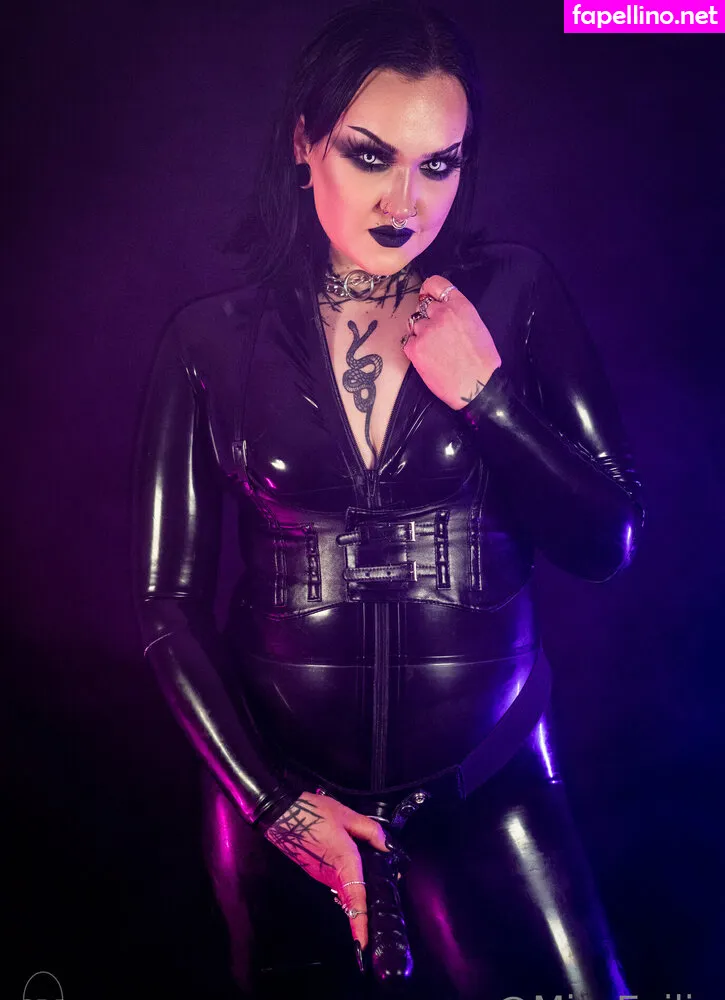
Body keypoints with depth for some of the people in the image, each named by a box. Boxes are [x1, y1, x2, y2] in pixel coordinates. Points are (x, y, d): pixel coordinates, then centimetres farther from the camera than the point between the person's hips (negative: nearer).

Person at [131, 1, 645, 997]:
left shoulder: (515, 295, -5)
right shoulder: (212, 341, -6)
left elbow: (607, 543, -5)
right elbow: (168, 602, -4)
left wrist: (485, 390, -17)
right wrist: (274, 801, -9)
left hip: (488, 776, 0)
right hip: (279, 780, 1)